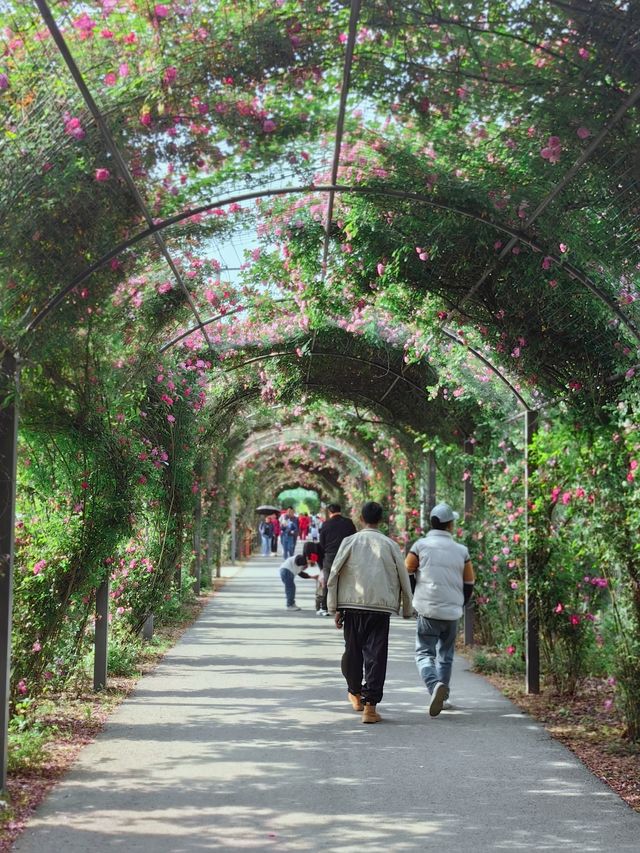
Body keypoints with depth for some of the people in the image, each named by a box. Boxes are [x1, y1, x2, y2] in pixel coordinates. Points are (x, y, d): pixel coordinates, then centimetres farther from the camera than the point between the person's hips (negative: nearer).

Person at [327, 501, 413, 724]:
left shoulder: (350, 541, 3)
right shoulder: (390, 545, 5)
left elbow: (333, 575, -1)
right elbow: (404, 580, 7)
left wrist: (334, 608, 5)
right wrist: (407, 609, 20)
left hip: (352, 605, 1)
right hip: (381, 607, -1)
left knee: (352, 650, 17)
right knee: (375, 655, -1)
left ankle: (355, 693, 36)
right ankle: (370, 706, -9)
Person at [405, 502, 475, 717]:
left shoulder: (420, 546, -3)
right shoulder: (461, 551, 4)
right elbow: (469, 584, 10)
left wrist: (411, 601, 14)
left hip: (428, 610, -3)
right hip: (452, 612, 3)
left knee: (424, 653, -1)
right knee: (445, 655, 18)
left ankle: (435, 685, -26)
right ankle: (442, 696, 19)